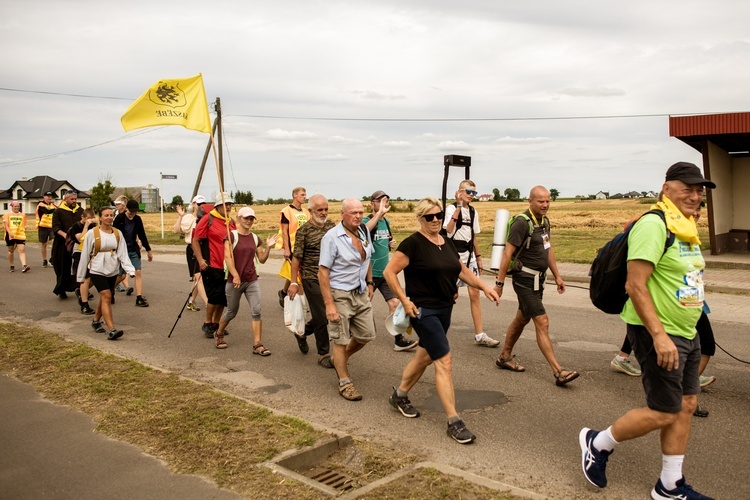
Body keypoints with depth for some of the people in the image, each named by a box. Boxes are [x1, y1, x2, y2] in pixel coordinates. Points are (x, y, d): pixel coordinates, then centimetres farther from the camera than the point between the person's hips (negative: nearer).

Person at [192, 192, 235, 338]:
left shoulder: (231, 222, 12)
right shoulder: (208, 219, -6)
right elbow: (195, 240, -7)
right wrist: (200, 259, -15)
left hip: (227, 266, 6)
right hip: (211, 265, -6)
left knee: (223, 297, 9)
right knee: (215, 295, -9)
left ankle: (216, 324, 24)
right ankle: (207, 324, 9)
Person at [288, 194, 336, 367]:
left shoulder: (331, 225, 7)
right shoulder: (304, 231, -9)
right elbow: (296, 258, -8)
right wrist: (293, 283, -9)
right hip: (312, 279, -6)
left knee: (328, 314, 12)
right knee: (321, 316, -2)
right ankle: (323, 354, 12)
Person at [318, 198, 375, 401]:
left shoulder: (364, 232, 3)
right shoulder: (332, 237, -16)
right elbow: (323, 272, -17)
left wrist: (369, 283, 14)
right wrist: (329, 304, -20)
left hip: (361, 293, 7)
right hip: (340, 295, -7)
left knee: (366, 335, 12)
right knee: (341, 340, 2)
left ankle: (339, 359, 38)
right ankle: (344, 383, 16)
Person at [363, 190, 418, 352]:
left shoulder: (386, 222, 9)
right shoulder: (367, 220, -13)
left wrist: (391, 244, 4)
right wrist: (379, 213, -44)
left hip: (385, 272, 6)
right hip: (370, 273, -6)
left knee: (394, 303, -3)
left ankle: (399, 340, 1)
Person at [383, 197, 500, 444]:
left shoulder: (447, 242, 9)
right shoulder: (413, 243, -13)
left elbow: (462, 270, 18)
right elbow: (389, 272, -14)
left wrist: (484, 287, 6)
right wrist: (405, 301, -16)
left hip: (445, 309, 8)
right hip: (423, 310, -8)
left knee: (425, 356, 20)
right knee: (444, 361, -10)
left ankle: (399, 395, 41)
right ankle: (454, 422, -4)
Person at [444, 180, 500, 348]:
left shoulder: (473, 211, 10)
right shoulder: (452, 208, -9)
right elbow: (448, 229, -27)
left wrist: (478, 256, 17)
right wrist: (458, 206, -27)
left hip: (469, 255, 6)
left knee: (475, 293, 2)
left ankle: (479, 335, 5)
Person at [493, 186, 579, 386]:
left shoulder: (544, 221, 9)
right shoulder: (522, 223, -19)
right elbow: (507, 253, -20)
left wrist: (557, 276, 18)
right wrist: (499, 283, -21)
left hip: (538, 279, 9)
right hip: (525, 280, -9)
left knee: (522, 319, 17)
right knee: (542, 323, -10)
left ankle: (505, 357, 32)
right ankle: (558, 372, -9)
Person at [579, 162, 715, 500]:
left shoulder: (686, 227, 12)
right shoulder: (654, 225, -18)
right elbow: (635, 285, -24)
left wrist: (687, 328, 19)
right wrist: (659, 335, -27)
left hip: (686, 332, 10)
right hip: (658, 333, -9)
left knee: (686, 405, 12)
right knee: (663, 413, -3)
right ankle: (597, 443, 18)